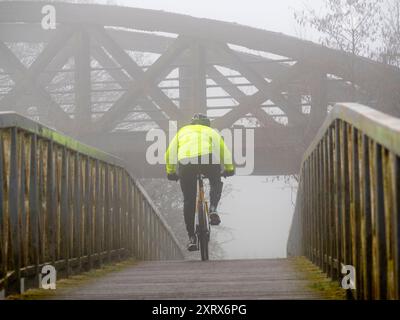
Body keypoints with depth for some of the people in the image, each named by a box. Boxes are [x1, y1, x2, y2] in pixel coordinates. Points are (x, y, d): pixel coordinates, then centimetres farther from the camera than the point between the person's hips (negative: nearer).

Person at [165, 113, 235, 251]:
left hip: (185, 162, 1)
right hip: (208, 158, -1)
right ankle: (213, 209, 2)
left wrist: (171, 172, 40)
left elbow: (170, 154, 30)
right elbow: (224, 151, 27)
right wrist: (229, 169, 40)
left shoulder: (182, 131, 35)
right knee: (216, 183, 29)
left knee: (189, 200, 11)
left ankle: (192, 238, 8)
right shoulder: (211, 131, 32)